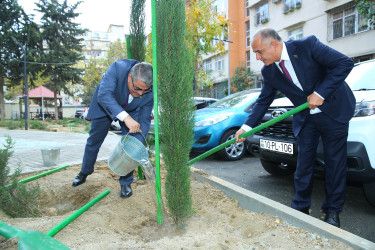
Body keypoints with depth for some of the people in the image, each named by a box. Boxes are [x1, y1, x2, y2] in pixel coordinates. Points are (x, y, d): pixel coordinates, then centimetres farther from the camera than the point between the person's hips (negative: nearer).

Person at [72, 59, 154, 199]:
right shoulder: (118, 68, -40)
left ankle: (126, 183, 11)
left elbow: (144, 120, -21)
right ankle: (85, 172, 39)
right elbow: (104, 95, -47)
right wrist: (125, 117, -58)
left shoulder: (150, 91, -31)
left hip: (131, 111, 1)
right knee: (94, 140, 12)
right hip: (104, 105, 0)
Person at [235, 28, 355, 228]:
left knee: (335, 162, 4)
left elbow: (345, 63, -18)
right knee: (304, 163, 6)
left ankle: (332, 211, 19)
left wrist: (320, 93, -25)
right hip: (305, 118, 4)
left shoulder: (307, 45, -19)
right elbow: (263, 101, 0)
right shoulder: (269, 71, -5)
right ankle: (301, 208, 20)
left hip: (334, 112, -3)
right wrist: (247, 126, -11)